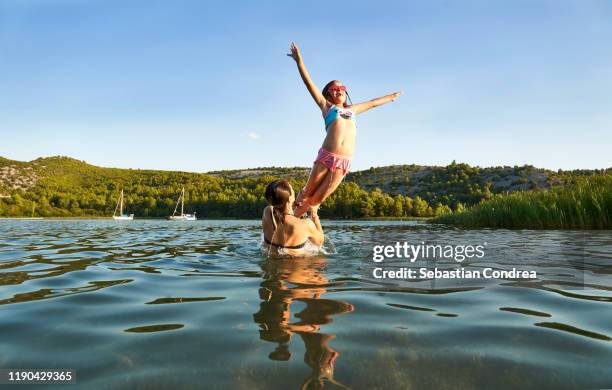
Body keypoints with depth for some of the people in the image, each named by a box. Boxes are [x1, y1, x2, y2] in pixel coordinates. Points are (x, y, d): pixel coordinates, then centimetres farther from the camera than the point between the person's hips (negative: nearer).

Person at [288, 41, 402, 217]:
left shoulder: (351, 109, 28)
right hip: (326, 156, -3)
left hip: (344, 161, 3)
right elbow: (309, 83, 9)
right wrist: (299, 60, 3)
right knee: (308, 192, 3)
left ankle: (293, 217, 21)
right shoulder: (326, 106, 15)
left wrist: (390, 97, 54)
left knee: (318, 198, 3)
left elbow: (372, 103, 42)